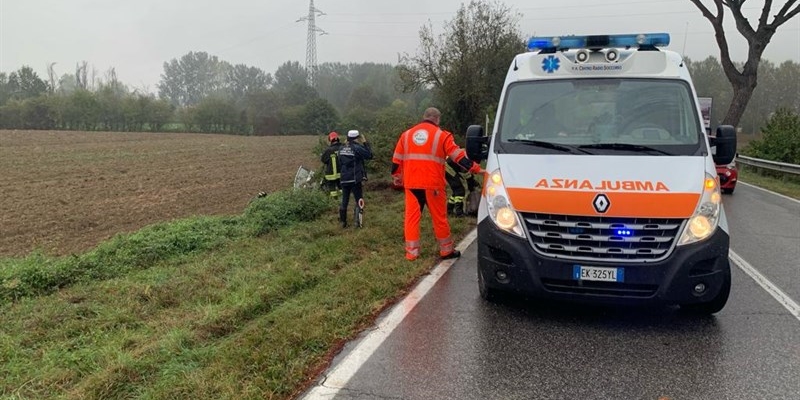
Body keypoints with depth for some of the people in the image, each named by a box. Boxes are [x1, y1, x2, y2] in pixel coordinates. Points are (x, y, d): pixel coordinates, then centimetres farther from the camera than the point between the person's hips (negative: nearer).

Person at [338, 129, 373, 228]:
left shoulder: (342, 149, 6)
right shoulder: (357, 148, -13)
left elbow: (340, 163, 12)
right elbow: (369, 155, -9)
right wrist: (365, 143, -2)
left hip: (344, 179, 6)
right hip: (356, 179, -6)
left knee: (344, 200, 13)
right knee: (359, 200, 3)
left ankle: (343, 221, 18)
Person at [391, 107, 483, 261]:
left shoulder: (406, 134, 12)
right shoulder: (441, 135, 1)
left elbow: (396, 160, 15)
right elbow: (459, 156, -2)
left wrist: (396, 178, 28)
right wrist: (476, 168, 2)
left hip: (411, 184, 3)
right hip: (432, 184, -3)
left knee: (411, 217, 7)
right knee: (439, 218, 8)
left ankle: (411, 252, 8)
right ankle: (446, 250, 17)